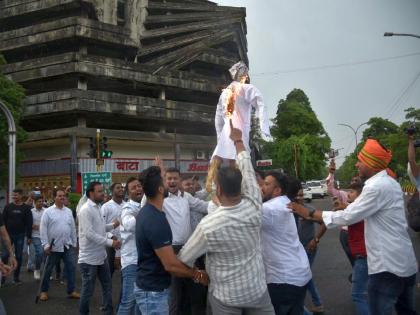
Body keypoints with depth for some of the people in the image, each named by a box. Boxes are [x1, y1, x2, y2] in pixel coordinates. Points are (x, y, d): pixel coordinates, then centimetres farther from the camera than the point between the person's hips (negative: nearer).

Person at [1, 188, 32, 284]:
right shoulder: (8, 207, 2)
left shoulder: (26, 208, 0)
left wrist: (29, 237, -3)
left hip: (20, 236, 0)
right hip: (9, 234, 0)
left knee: (19, 256, 5)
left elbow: (29, 223, -1)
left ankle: (16, 277, 15)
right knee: (5, 255, -3)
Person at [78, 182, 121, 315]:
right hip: (89, 258, -9)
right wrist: (110, 242, -27)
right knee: (88, 290, 5)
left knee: (107, 287, 16)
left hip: (101, 256, 9)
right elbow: (89, 234, -25)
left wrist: (112, 225, 1)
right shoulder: (86, 210, -18)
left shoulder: (97, 208, 10)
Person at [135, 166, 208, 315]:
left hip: (150, 285, 9)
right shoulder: (156, 221, -27)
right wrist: (197, 274, -12)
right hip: (153, 291, -9)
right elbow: (170, 265, -25)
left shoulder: (145, 212, 2)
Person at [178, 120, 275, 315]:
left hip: (225, 296, -3)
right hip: (257, 290, 3)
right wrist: (238, 141, 11)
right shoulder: (253, 207, -17)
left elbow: (185, 259, -9)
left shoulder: (208, 225, -25)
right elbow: (247, 170, -3)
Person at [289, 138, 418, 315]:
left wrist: (309, 213, -12)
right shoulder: (389, 183, 11)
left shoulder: (377, 187, -20)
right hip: (404, 262, 10)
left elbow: (347, 217, -18)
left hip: (387, 266, -10)